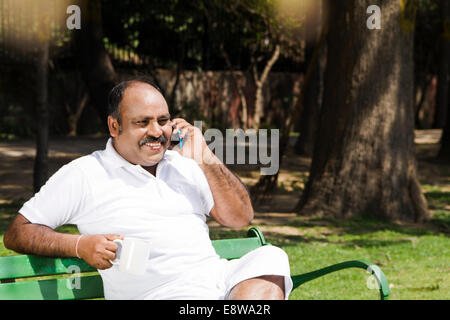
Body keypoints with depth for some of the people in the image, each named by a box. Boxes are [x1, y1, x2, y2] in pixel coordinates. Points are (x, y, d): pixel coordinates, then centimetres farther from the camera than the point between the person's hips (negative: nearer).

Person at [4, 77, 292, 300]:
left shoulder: (184, 165, 23)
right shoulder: (85, 175, 9)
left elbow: (241, 218, 18)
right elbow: (17, 233, 9)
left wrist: (207, 160, 5)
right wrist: (80, 245, -10)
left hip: (219, 278, 5)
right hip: (159, 292, -5)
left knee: (270, 258, -28)